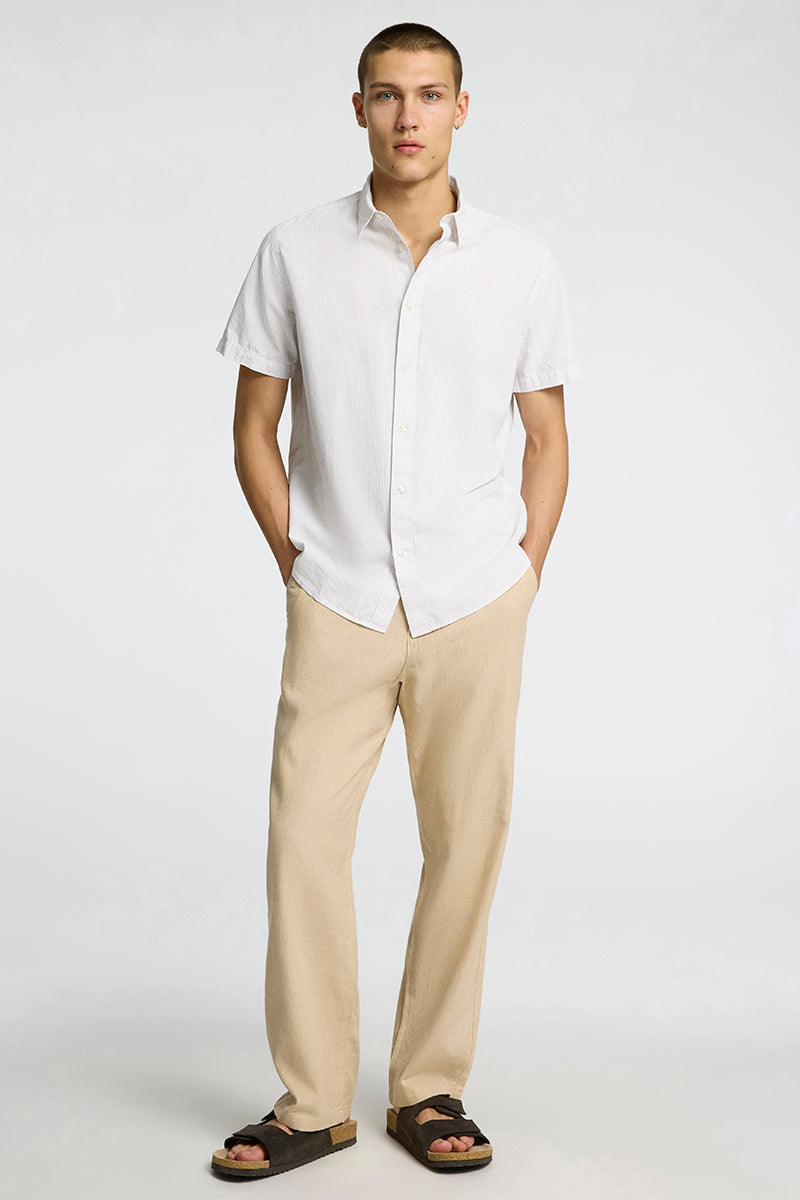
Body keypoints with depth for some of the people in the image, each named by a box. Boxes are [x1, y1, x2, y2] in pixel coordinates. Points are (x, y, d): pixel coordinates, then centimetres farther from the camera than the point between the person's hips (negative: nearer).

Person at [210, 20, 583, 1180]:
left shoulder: (522, 264, 2)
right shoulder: (295, 252, 1)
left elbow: (547, 441, 9)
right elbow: (255, 428, 7)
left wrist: (523, 580, 4)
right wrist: (297, 563, 1)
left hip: (475, 607, 1)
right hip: (338, 606, 0)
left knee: (465, 845, 4)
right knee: (303, 841, -3)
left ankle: (431, 1089, 19)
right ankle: (311, 1103, 11)